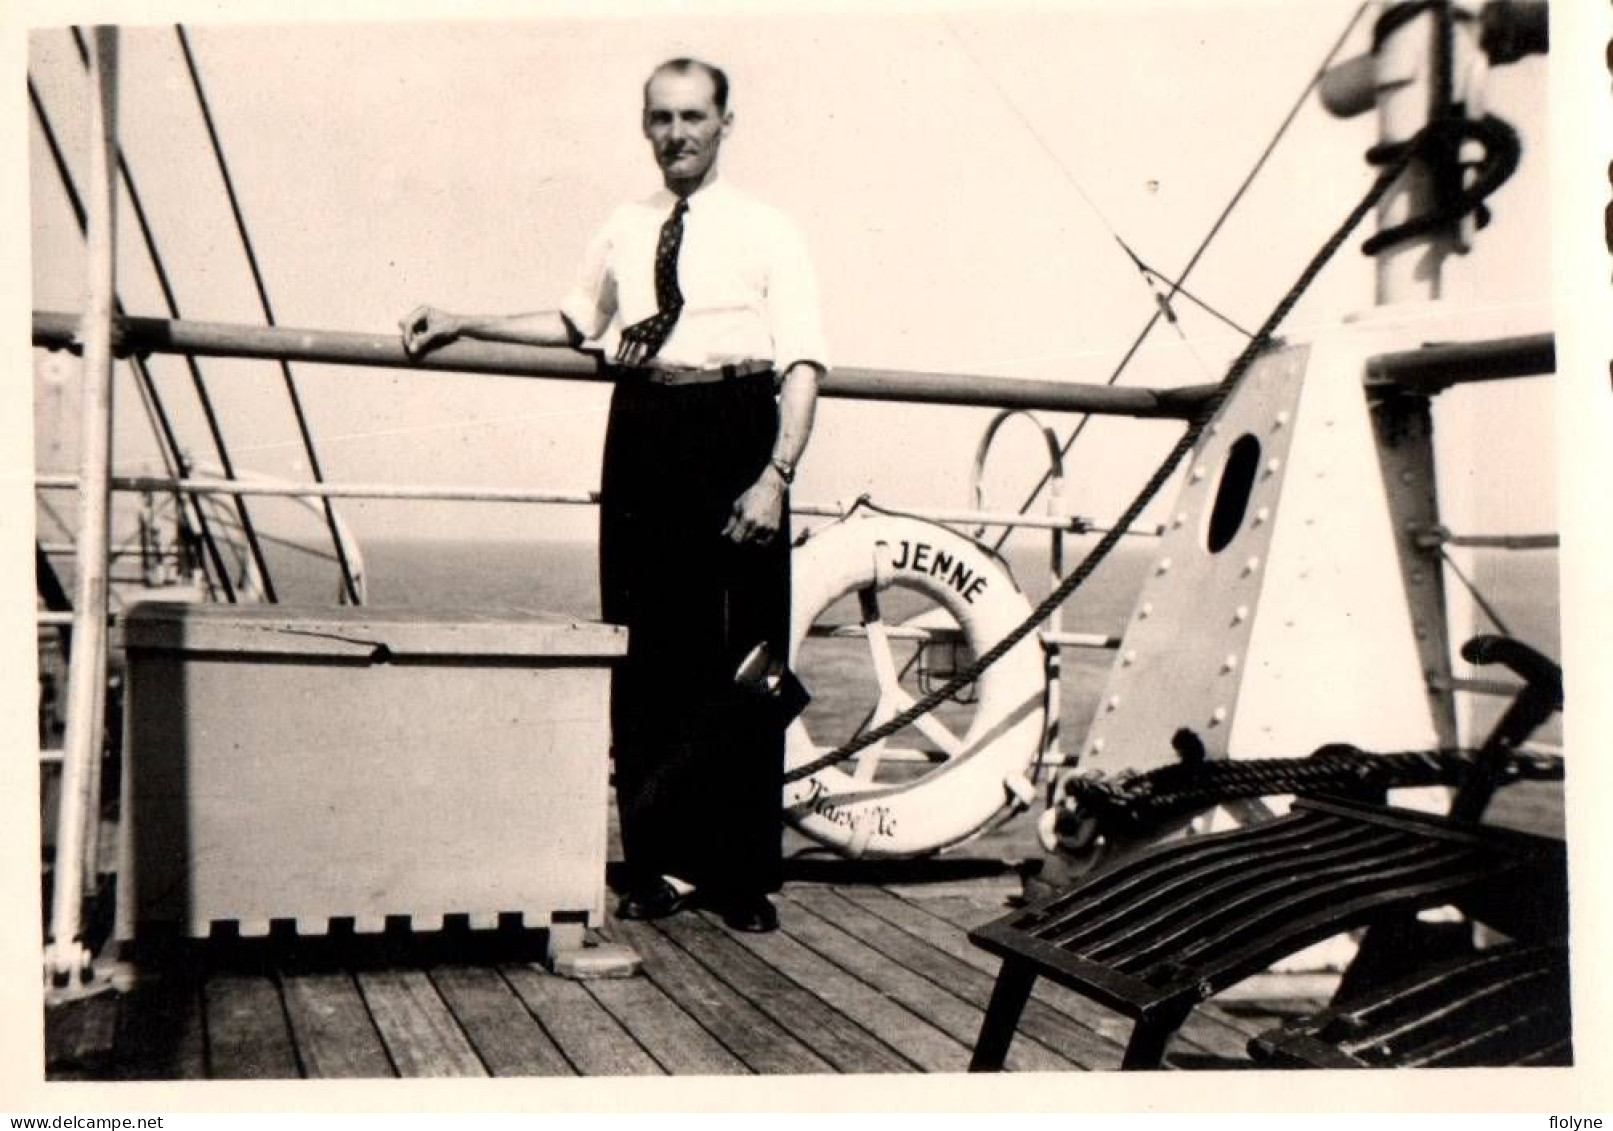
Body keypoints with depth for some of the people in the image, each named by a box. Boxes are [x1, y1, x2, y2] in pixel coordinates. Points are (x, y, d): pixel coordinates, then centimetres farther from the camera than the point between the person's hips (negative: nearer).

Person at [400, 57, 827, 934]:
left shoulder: (766, 233, 2)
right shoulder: (625, 230, 16)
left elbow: (803, 364, -5)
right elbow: (574, 322, 31)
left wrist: (775, 475, -16)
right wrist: (465, 325, 25)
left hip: (733, 438, -4)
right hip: (642, 441, 4)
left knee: (740, 664, -2)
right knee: (647, 661, 4)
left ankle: (744, 876, 9)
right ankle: (662, 864, 16)